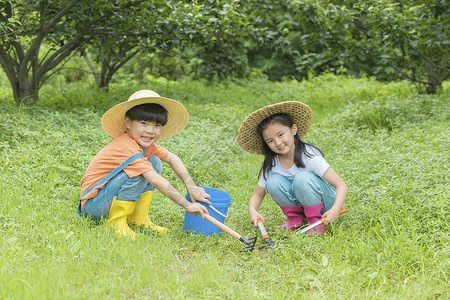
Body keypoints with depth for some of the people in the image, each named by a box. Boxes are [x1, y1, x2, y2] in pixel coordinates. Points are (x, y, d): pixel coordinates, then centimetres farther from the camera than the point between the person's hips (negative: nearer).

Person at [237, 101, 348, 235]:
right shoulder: (271, 164, -8)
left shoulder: (309, 155, -23)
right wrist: (252, 209, -24)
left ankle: (315, 220, -12)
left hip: (325, 202, -5)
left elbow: (341, 185, -27)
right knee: (273, 181, -21)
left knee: (302, 178, -32)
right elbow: (258, 194, 0)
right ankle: (294, 218, -1)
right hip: (297, 203, 5)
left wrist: (335, 210, -45)